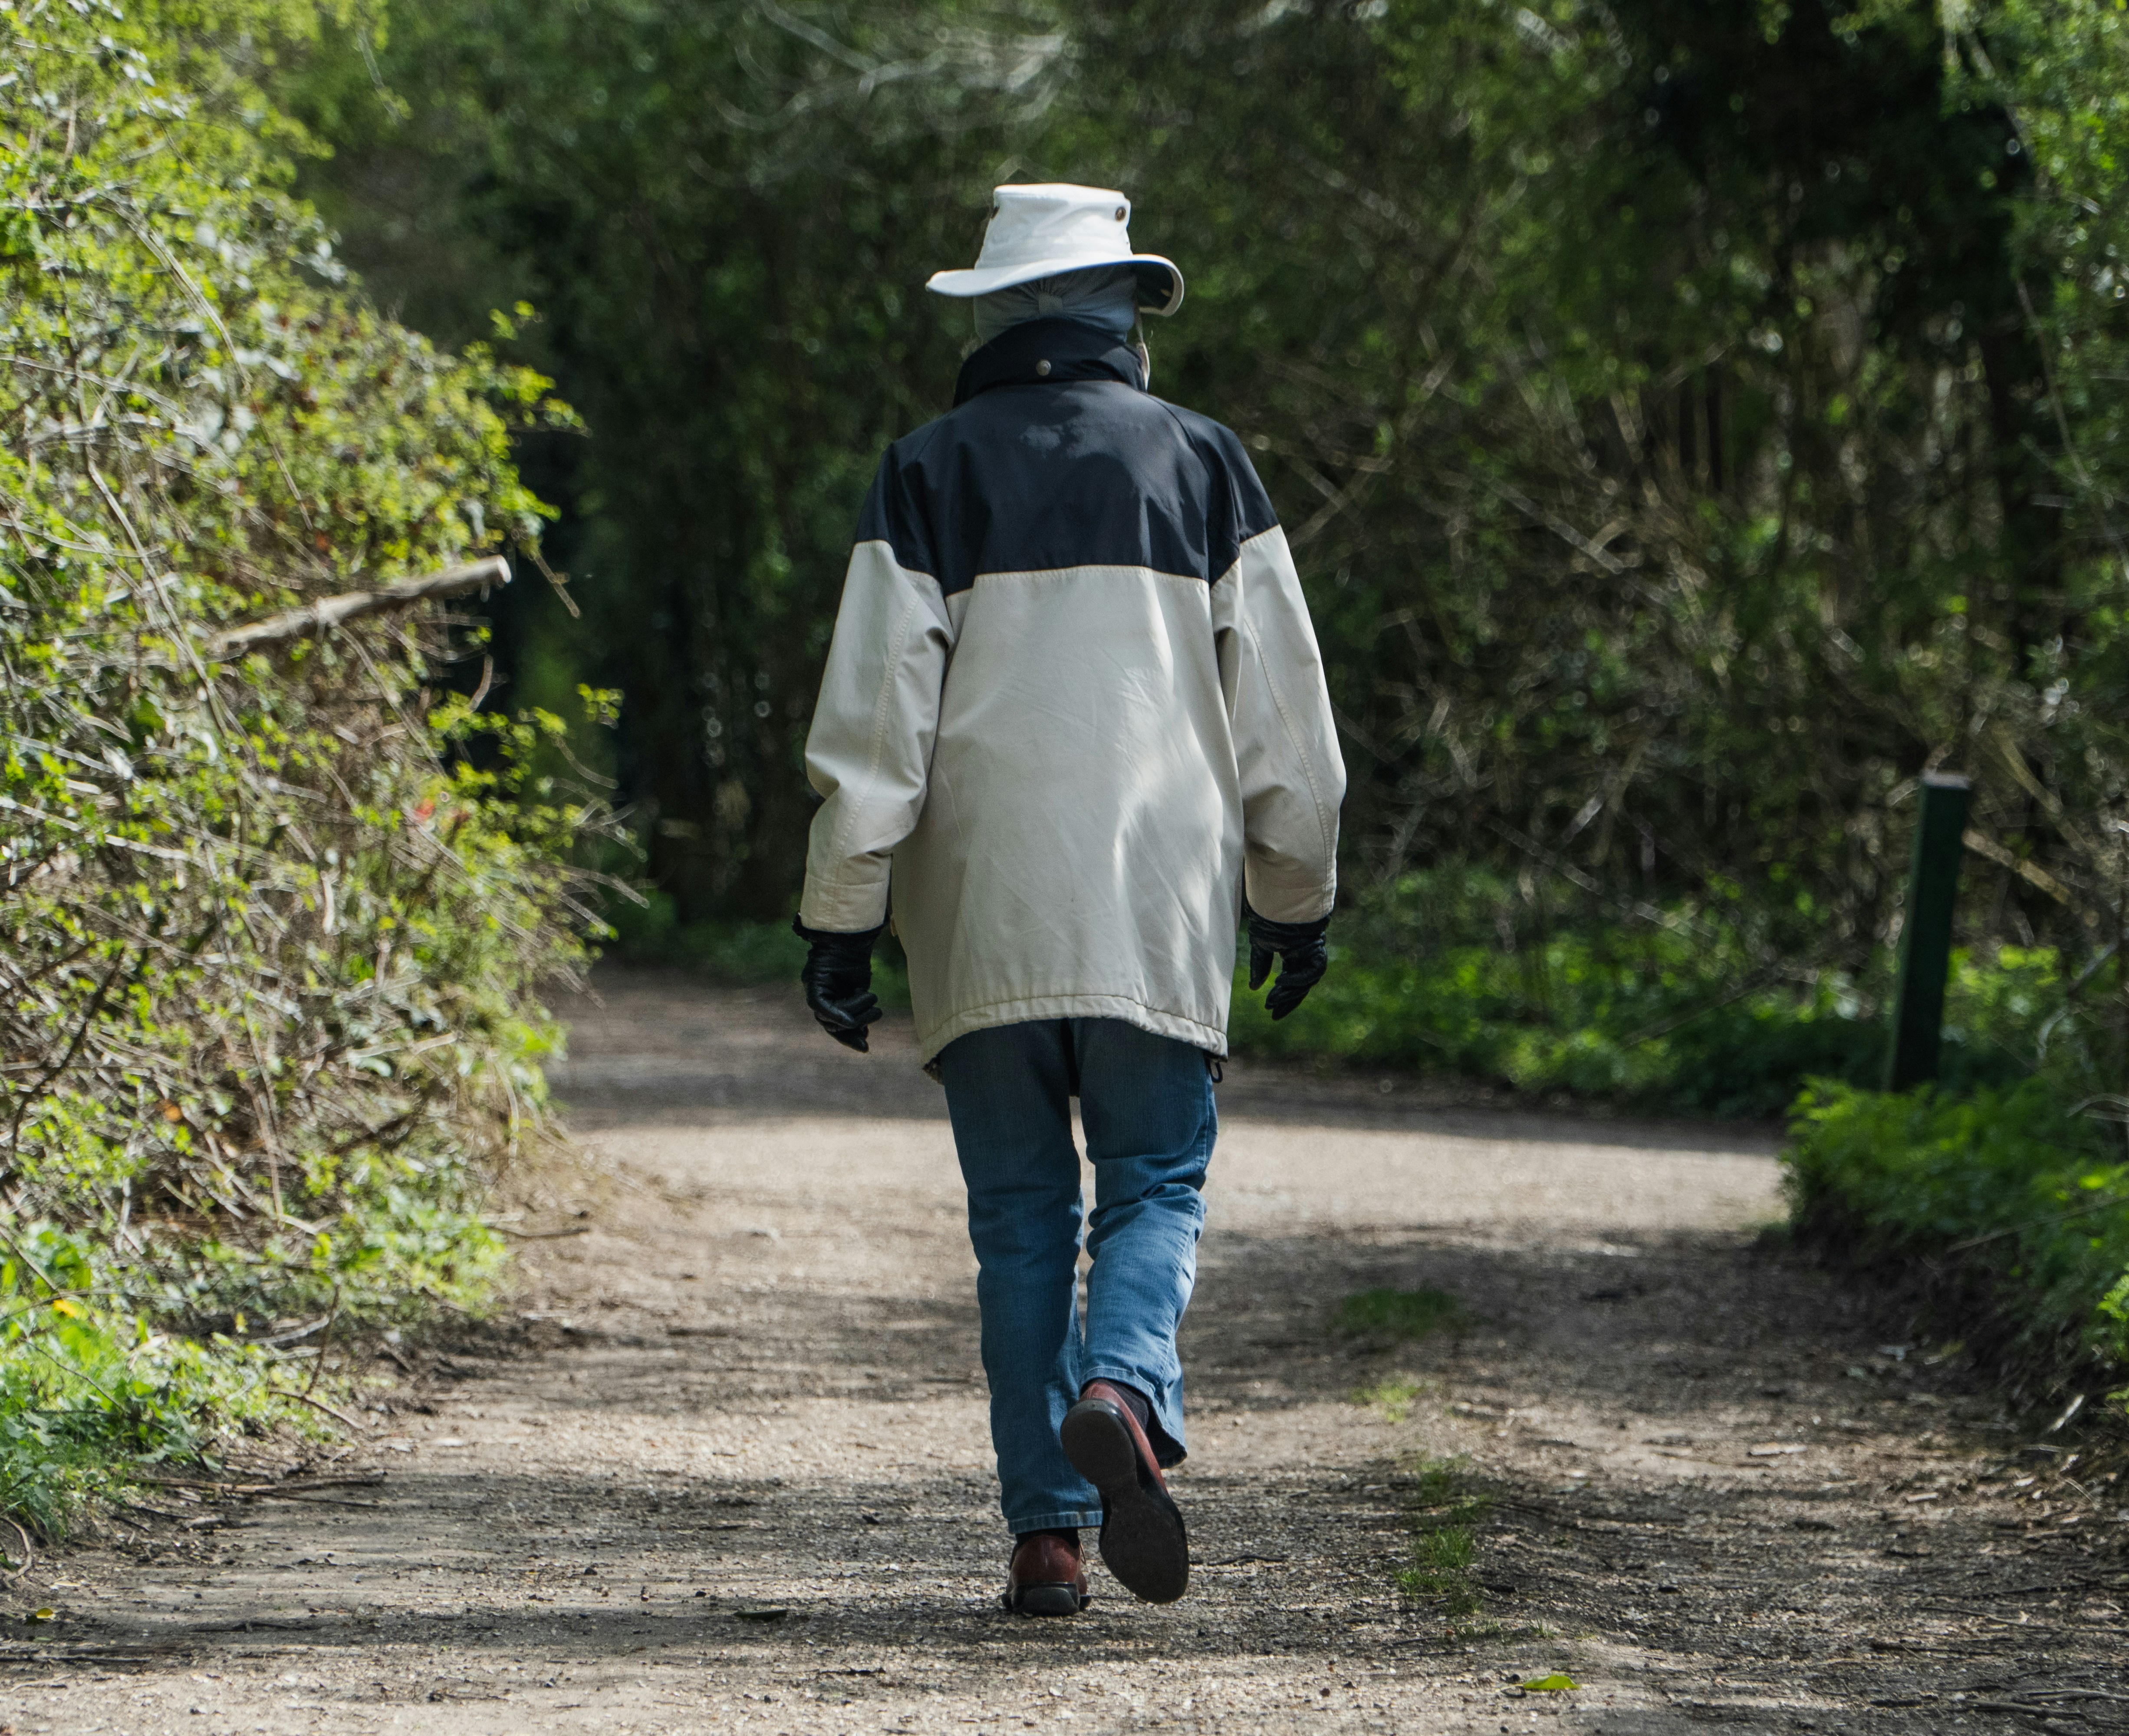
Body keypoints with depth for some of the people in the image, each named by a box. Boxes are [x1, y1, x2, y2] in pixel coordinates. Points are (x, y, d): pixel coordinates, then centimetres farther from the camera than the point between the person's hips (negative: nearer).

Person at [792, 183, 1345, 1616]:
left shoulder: (931, 476, 3)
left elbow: (872, 714, -2)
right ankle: (1126, 1393, -24)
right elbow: (1283, 705, 8)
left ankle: (1050, 1532, 3)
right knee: (1157, 1186, 6)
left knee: (1021, 1219, 6)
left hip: (982, 909, 0)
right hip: (1158, 907, 0)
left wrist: (843, 916, 1)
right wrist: (1295, 893, 18)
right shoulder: (1204, 467, 6)